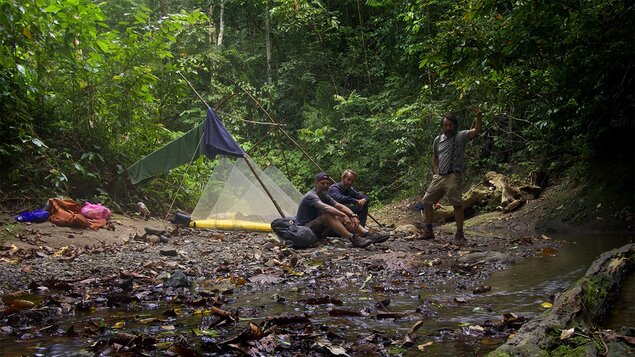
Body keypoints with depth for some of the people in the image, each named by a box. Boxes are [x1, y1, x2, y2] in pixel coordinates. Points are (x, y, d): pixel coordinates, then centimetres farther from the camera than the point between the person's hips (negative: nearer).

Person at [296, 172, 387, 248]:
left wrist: (353, 215, -18)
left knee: (341, 217, -7)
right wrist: (344, 216, -44)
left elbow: (340, 206, 0)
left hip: (319, 229, 9)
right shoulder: (311, 196, -19)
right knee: (328, 216, -33)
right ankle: (353, 239, -44)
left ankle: (367, 234, -22)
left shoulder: (325, 196, 11)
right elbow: (325, 208, -37)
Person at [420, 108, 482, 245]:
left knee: (457, 204, -12)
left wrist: (479, 117, -36)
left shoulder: (461, 136, -1)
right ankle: (428, 231, 21)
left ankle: (459, 235, -4)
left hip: (453, 176, -6)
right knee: (427, 201, 9)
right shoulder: (438, 140, 14)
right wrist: (436, 172, 11)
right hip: (439, 177, 6)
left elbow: (476, 131, -19)